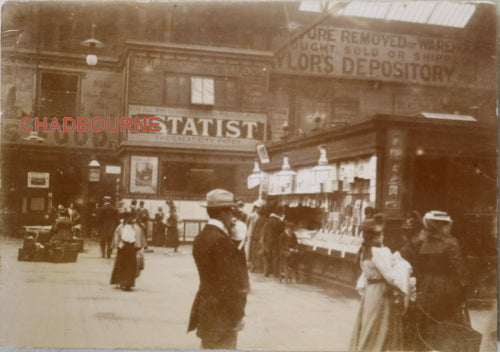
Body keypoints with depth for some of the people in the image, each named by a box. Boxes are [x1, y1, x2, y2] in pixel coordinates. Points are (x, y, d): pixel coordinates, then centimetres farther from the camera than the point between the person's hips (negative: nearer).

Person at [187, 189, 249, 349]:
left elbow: (211, 273, 7)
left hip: (205, 309, 9)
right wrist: (237, 316, -13)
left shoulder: (201, 238, 7)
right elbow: (229, 282, -20)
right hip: (221, 313, -9)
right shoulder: (221, 241, -21)